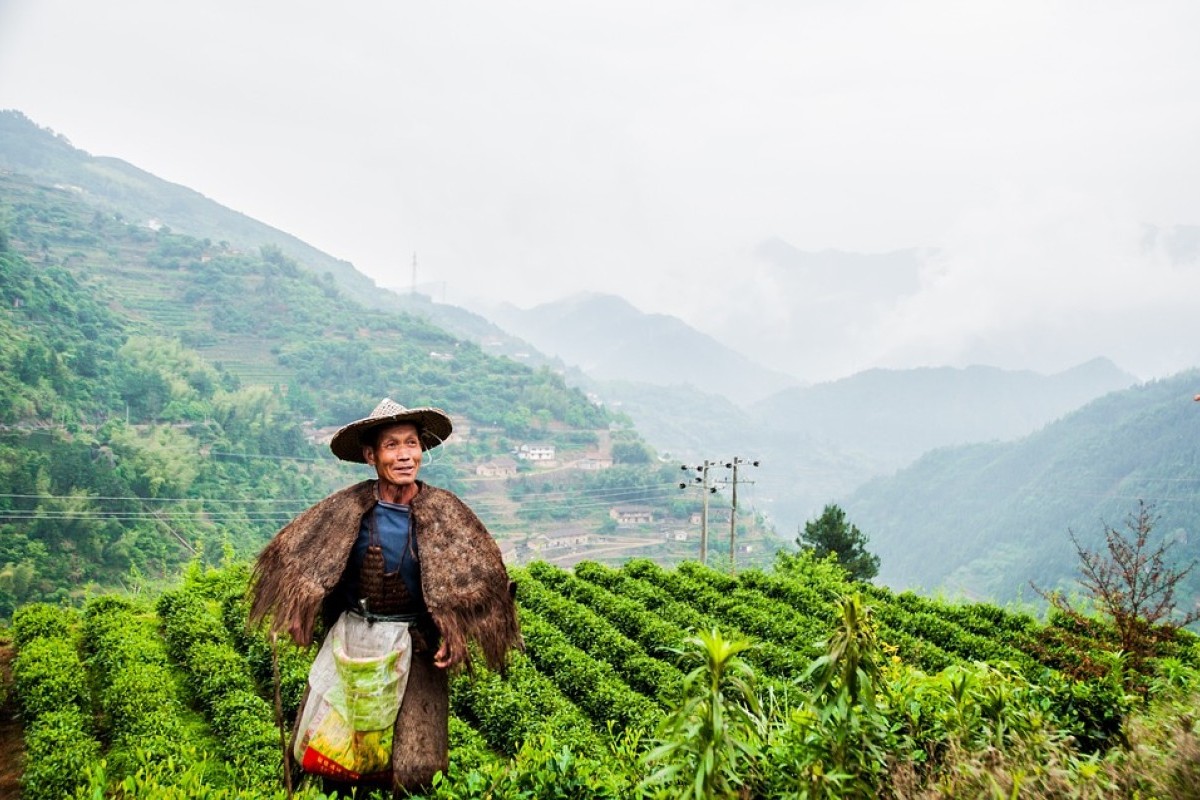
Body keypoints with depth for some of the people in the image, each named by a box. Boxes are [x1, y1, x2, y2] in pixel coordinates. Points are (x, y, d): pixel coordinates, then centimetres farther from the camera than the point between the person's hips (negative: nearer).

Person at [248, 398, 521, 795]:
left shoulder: (443, 510, -10)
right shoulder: (347, 506, -9)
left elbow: (474, 577, -6)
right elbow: (298, 551, 2)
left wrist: (454, 635, -15)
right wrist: (301, 614, -3)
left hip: (415, 647, -1)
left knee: (413, 767, 2)